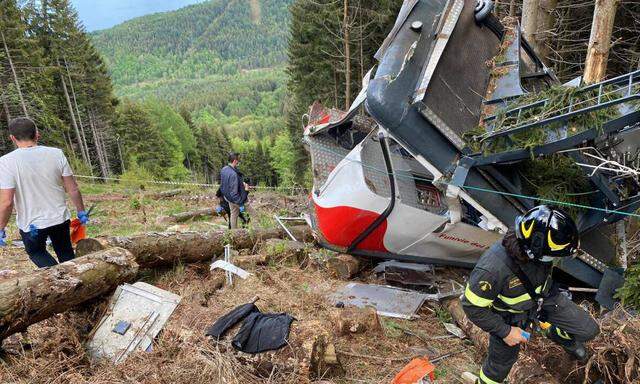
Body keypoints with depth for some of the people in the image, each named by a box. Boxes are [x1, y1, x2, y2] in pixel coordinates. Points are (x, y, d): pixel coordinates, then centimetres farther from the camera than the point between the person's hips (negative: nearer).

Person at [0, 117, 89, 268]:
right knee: (66, 255, 21)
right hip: (60, 219, 2)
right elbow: (73, 189, -6)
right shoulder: (56, 154, -9)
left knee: (36, 252, 23)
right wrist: (81, 212, 7)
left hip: (31, 225, -2)